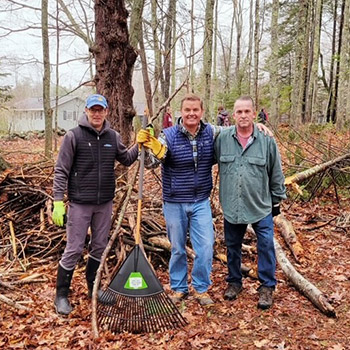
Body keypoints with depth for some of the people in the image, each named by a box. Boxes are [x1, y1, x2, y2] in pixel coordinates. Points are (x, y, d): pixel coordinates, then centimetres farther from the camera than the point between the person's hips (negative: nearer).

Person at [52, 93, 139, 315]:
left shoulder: (113, 137, 5)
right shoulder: (74, 136, -8)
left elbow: (126, 159, 15)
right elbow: (61, 171, -8)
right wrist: (58, 201, -13)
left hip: (105, 204, 5)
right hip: (80, 204, -4)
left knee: (100, 247, 15)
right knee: (74, 249, 1)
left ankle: (93, 288, 33)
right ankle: (62, 295, 17)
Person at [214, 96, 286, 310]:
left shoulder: (267, 140, -6)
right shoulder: (222, 139, -4)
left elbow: (276, 174, 2)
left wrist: (277, 200, 7)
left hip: (261, 206, -2)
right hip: (232, 206, 2)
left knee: (266, 246, 1)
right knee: (233, 246, 15)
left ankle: (267, 287, 18)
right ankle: (234, 282, 34)